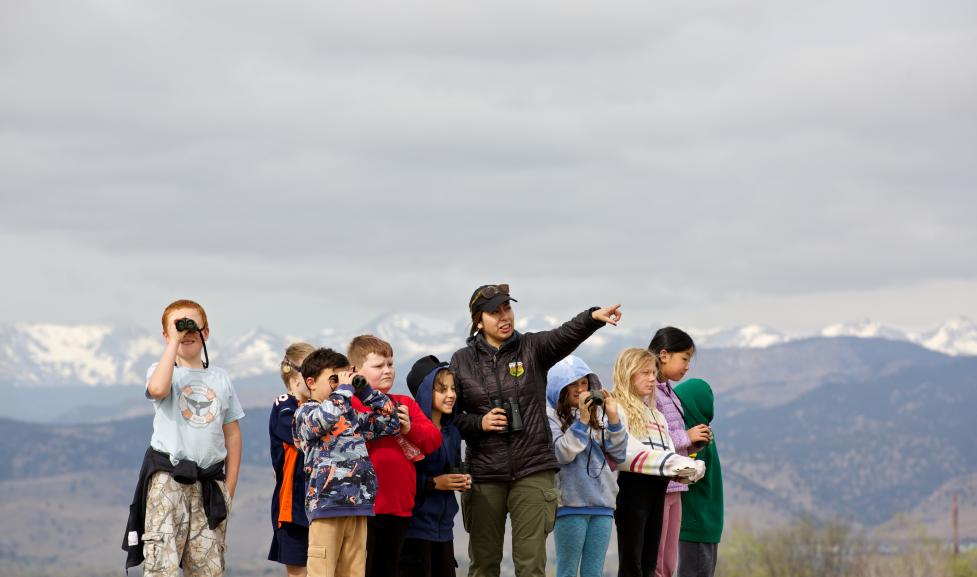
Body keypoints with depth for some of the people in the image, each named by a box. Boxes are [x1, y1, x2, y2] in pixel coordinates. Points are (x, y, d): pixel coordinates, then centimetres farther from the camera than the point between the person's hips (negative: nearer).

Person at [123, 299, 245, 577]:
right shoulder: (162, 370, 3)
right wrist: (174, 341, -15)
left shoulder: (220, 379, 13)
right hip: (167, 479, -4)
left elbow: (232, 434, 15)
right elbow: (157, 388, -24)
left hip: (209, 483, 4)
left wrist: (229, 487, 9)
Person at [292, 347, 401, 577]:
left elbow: (390, 422, 24)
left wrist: (366, 391, 16)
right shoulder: (305, 413, -1)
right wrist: (345, 389, -10)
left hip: (358, 505, 7)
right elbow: (326, 417, -24)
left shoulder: (352, 414, 21)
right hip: (326, 503, -7)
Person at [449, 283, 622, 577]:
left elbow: (567, 334, -19)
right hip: (484, 473, 1)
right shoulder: (462, 360, 4)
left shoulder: (532, 348, 1)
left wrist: (593, 317, -40)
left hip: (532, 468, -1)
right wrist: (479, 423, -12)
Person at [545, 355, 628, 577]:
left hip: (602, 503, 5)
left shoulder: (597, 414, 13)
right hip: (571, 503, -5)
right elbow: (561, 453, -14)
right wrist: (582, 421, -17)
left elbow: (619, 455, 8)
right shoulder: (549, 416, -1)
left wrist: (613, 417, -3)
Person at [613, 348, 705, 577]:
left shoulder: (656, 414, 22)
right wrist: (674, 464, -20)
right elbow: (629, 453, -18)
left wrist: (689, 468, -9)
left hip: (658, 488, 8)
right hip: (633, 486, -8)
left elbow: (669, 453, 13)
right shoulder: (617, 410, -5)